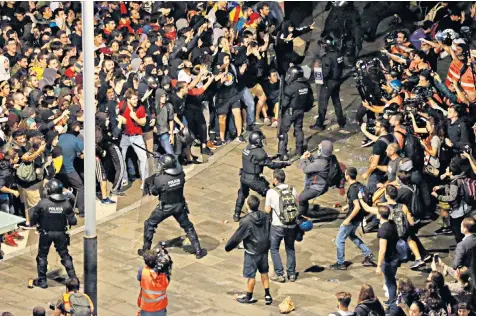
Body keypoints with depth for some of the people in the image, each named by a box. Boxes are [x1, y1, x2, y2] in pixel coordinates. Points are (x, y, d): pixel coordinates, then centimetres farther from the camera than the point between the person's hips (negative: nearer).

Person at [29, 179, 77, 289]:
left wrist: (33, 223, 12)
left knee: (42, 256, 14)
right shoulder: (66, 204, -12)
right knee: (65, 255, 14)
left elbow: (33, 218, -10)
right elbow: (72, 221, -9)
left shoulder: (43, 203, -18)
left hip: (46, 234, -2)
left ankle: (42, 280, 17)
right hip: (61, 234, 2)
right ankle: (73, 278, 12)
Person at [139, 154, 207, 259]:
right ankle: (198, 251, 19)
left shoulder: (160, 179, -27)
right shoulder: (181, 174, -16)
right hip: (179, 206, 3)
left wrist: (150, 182, 8)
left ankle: (146, 249, 26)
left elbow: (154, 192, -10)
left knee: (149, 225, 19)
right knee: (188, 227, 20)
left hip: (165, 207, -3)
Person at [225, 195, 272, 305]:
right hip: (264, 250, 6)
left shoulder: (246, 221, -23)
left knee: (251, 275, 9)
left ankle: (249, 297, 23)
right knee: (264, 272, 20)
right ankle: (267, 295, 23)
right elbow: (269, 232, 9)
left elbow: (237, 236, -15)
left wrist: (228, 247, -1)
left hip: (252, 252, -6)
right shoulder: (265, 217, -4)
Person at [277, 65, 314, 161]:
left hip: (290, 112, -6)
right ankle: (299, 151, 25)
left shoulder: (291, 87, -24)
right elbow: (310, 99, 6)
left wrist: (281, 108, 0)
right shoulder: (306, 85, -4)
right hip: (301, 111, 6)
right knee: (298, 129, 19)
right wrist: (306, 108, 20)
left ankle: (283, 153, 1)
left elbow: (285, 102, -20)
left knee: (283, 131, 3)